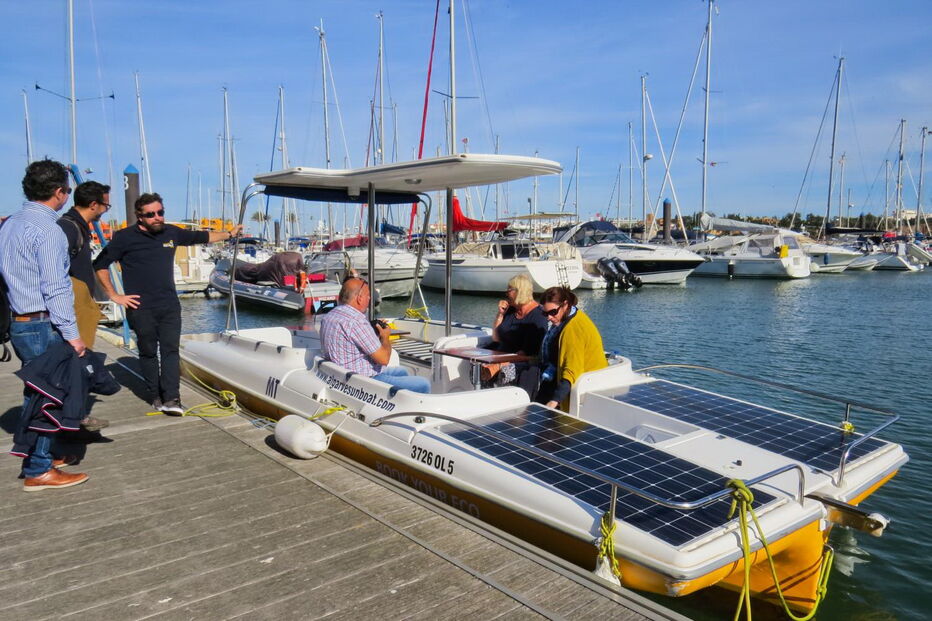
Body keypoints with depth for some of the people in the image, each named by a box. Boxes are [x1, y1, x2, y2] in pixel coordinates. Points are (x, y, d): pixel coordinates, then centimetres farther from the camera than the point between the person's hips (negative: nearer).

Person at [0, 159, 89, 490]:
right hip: (43, 326, -9)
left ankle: (44, 453, 29)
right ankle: (38, 471, 6)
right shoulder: (47, 230, -16)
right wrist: (71, 333, -17)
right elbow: (55, 288, -20)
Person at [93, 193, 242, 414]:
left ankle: (171, 398, -6)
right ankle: (156, 396, 16)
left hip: (170, 305, 3)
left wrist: (229, 234, 31)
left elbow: (201, 237, 24)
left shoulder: (171, 233, 9)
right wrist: (114, 296, -4)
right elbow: (100, 265, 0)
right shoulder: (125, 237, -4)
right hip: (141, 308, -3)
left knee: (170, 350, -3)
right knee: (148, 352, 6)